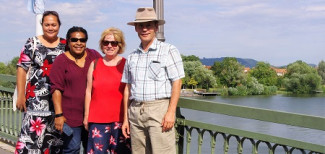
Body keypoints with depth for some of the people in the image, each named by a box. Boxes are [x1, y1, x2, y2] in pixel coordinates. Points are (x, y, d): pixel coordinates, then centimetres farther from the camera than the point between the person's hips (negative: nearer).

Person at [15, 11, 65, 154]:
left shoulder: (65, 45, 10)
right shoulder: (33, 43, 3)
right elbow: (22, 69, 0)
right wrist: (21, 95, -7)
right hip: (37, 98, -3)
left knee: (55, 135, 8)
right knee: (32, 133, -11)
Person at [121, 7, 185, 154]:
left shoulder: (169, 51, 2)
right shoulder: (132, 57, 17)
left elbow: (177, 83, -4)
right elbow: (128, 88, 18)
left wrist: (171, 112, -13)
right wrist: (125, 118, 14)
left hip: (159, 109, -5)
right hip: (136, 112, 5)